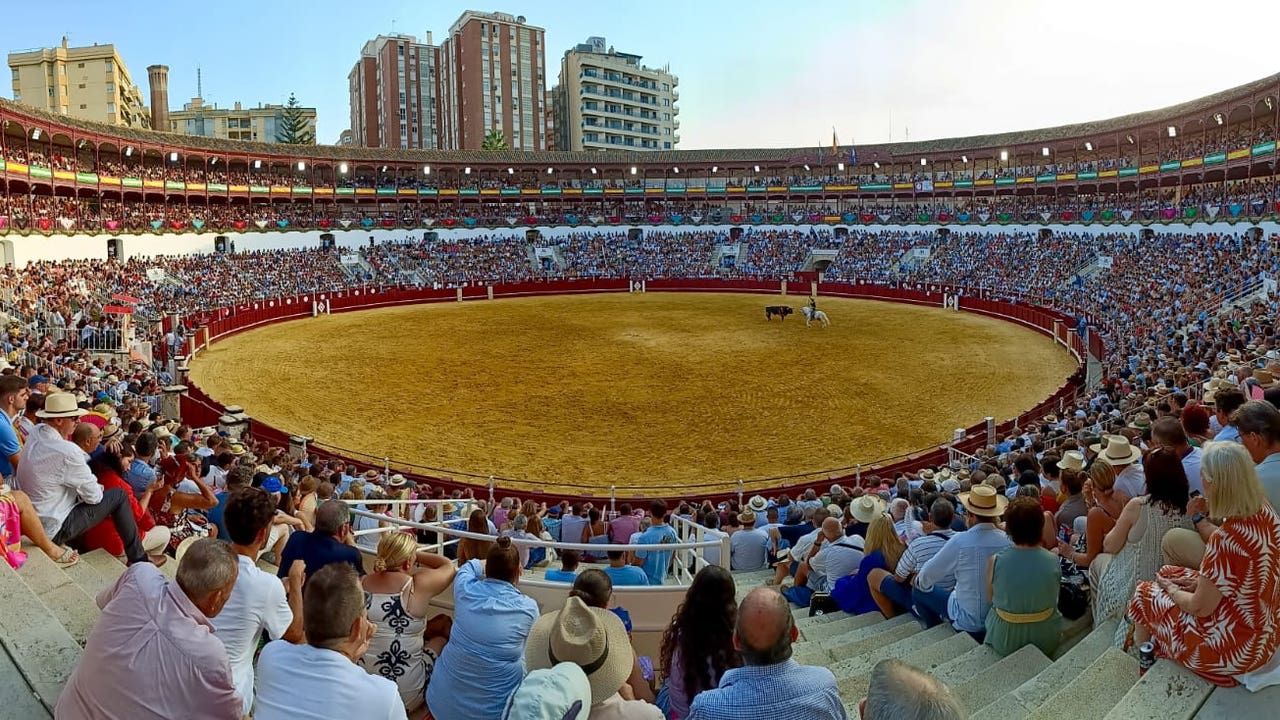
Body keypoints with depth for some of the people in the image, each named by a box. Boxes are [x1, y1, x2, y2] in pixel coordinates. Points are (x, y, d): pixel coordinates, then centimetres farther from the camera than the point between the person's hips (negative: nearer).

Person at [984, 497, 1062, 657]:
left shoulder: (995, 561, -22)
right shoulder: (1053, 561, -19)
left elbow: (990, 598, -3)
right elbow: (1053, 599, 0)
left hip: (1005, 643, -1)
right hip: (1046, 642, 2)